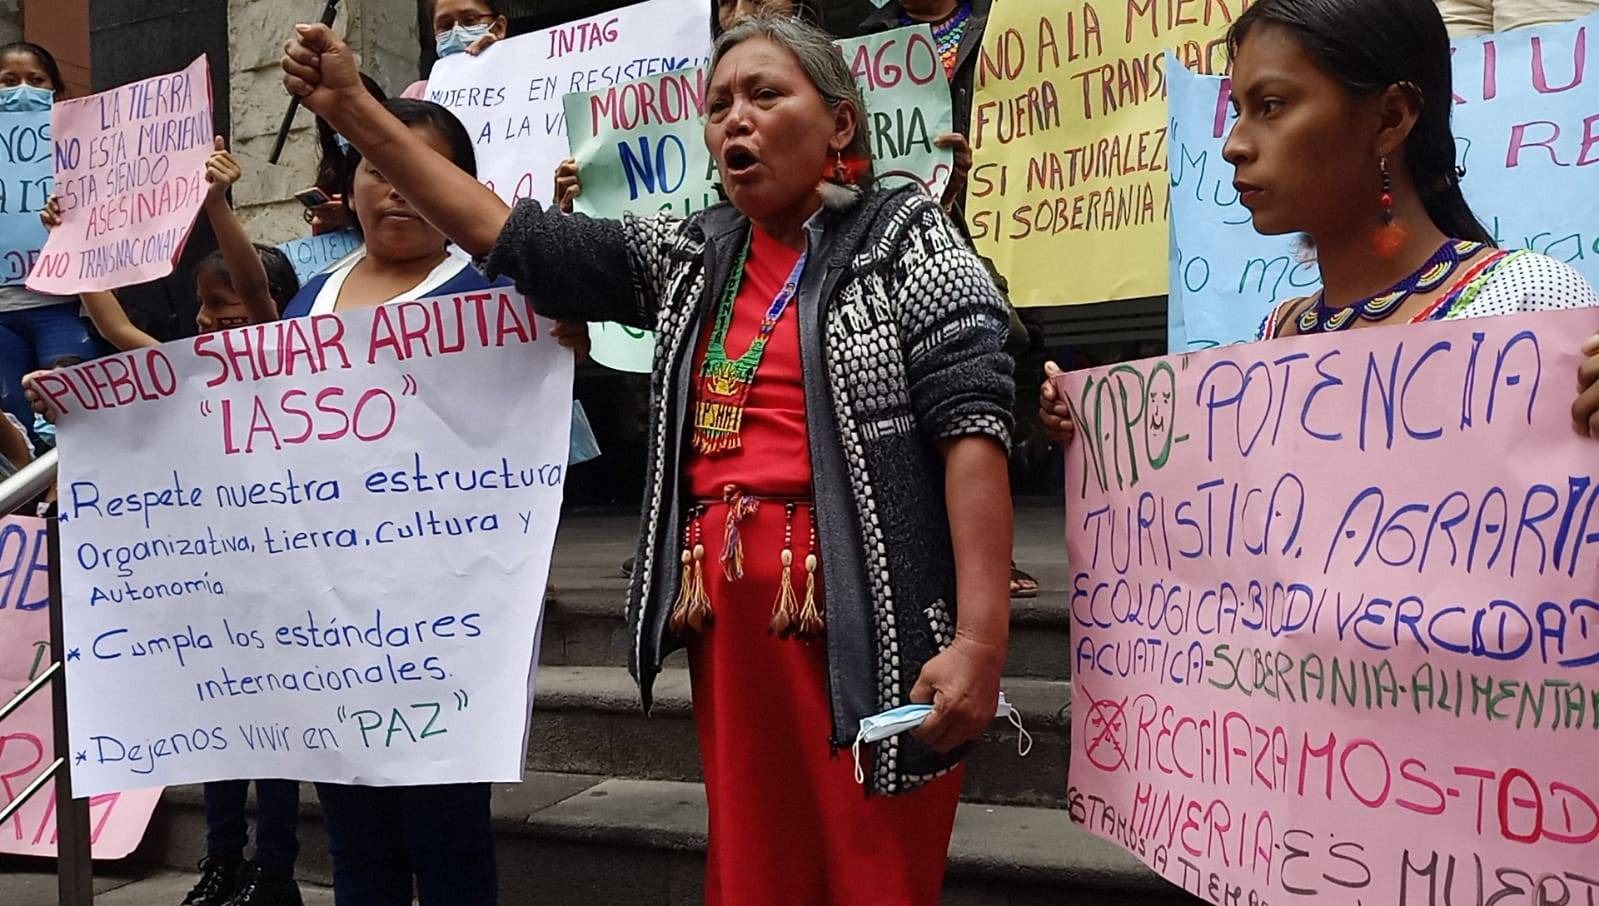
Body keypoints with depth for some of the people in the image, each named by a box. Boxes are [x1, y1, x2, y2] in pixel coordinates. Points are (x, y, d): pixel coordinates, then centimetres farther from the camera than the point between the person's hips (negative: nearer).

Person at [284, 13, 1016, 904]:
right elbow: (516, 238, 12)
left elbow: (975, 425, -11)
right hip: (729, 618, 6)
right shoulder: (689, 257, 15)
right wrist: (355, 111, 8)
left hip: (865, 617, -5)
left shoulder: (905, 235, -2)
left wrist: (980, 638, -20)